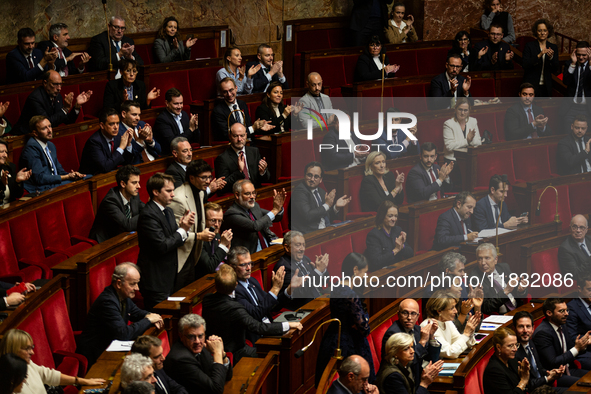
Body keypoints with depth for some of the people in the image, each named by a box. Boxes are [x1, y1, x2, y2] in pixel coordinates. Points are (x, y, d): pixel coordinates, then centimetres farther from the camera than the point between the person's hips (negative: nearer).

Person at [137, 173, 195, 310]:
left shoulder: (168, 211, 12)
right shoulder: (148, 215, -18)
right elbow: (162, 246, -24)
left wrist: (183, 226, -5)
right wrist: (182, 230, -14)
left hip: (170, 277, 10)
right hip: (156, 282, -10)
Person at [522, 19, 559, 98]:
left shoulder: (553, 47, 9)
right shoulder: (529, 46, 0)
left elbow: (555, 69, 4)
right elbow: (525, 65, -11)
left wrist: (551, 58, -15)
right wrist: (539, 55, -22)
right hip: (531, 85, -3)